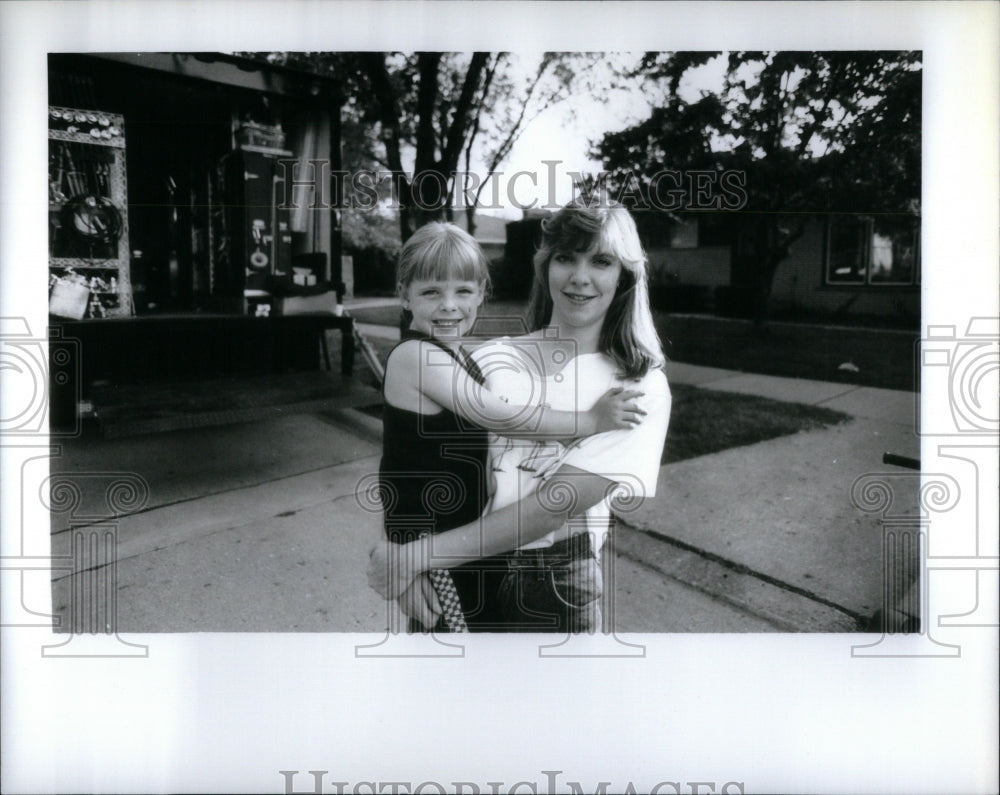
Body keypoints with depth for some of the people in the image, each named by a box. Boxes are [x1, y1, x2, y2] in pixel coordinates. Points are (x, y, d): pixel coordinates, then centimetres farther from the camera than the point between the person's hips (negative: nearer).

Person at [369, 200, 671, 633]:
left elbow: (554, 506, -17)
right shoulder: (494, 358, 0)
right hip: (461, 570, 2)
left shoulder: (641, 389, -9)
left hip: (555, 584, -2)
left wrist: (418, 556, -20)